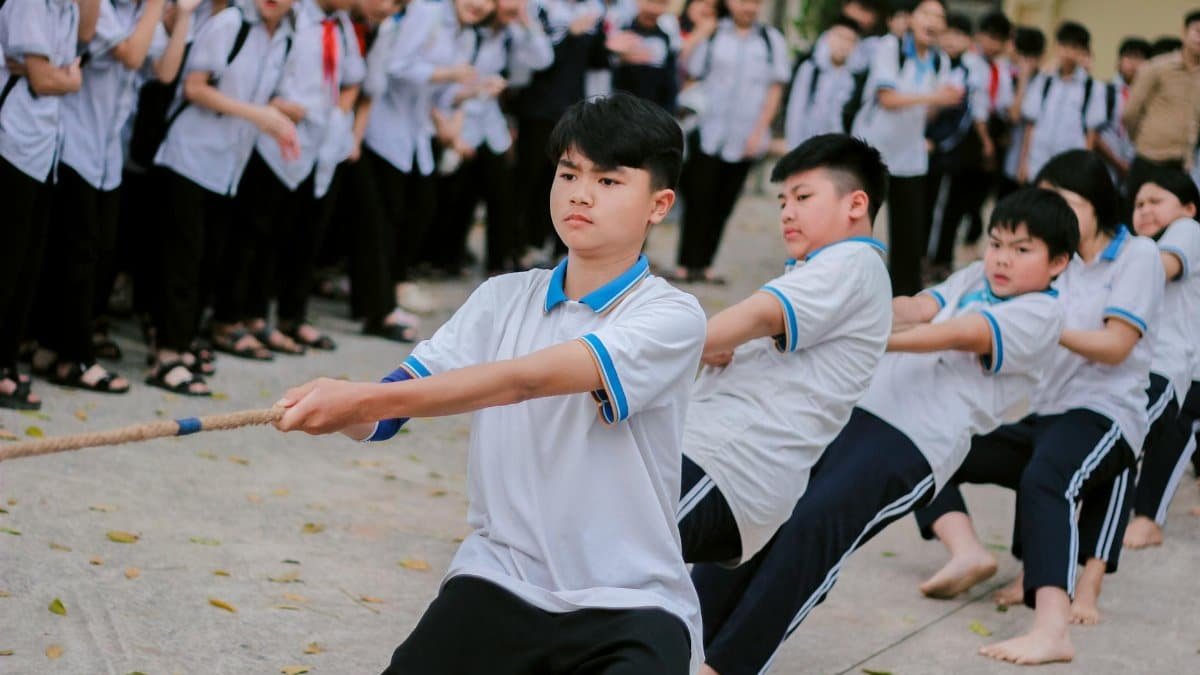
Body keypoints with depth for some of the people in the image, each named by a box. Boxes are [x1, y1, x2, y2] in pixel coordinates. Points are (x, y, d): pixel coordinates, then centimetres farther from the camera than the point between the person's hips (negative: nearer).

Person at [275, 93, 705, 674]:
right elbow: (391, 405, 0)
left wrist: (366, 399, -31)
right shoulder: (504, 299, 8)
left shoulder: (672, 317, -9)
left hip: (629, 604, -4)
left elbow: (523, 380, -23)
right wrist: (339, 409, -23)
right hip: (498, 581, 4)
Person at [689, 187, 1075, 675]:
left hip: (913, 445, -7)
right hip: (853, 409, 7)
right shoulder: (974, 279, 23)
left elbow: (964, 335, -14)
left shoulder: (1040, 314, 1)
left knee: (812, 526, -23)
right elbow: (919, 309, 7)